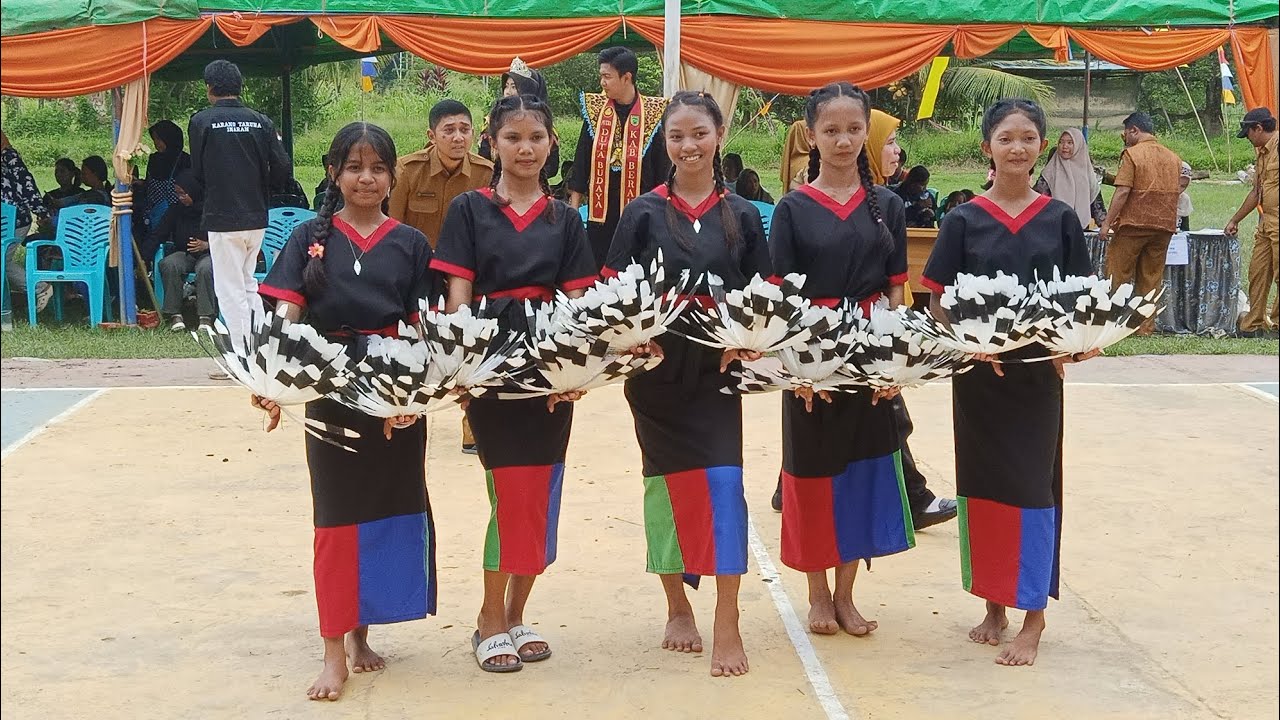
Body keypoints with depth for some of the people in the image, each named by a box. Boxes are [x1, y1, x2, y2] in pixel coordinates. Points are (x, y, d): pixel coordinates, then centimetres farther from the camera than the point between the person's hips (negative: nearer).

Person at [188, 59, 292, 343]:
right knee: (248, 283, 19)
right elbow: (282, 172, -1)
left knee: (230, 288, 3)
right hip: (257, 216, 4)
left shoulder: (201, 121, -8)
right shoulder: (261, 122, 1)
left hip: (223, 217, -4)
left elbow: (197, 174, -2)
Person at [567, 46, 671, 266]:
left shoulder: (653, 113, -3)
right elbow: (581, 160, 7)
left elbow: (663, 166, 1)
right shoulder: (594, 109, 4)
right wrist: (574, 205, 4)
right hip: (600, 210, 2)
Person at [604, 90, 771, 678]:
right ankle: (677, 607, 24)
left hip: (717, 369, 0)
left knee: (724, 481, -9)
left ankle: (727, 624, -4)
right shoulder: (643, 213, 2)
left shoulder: (741, 215, 5)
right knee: (667, 483, 7)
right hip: (657, 370, 0)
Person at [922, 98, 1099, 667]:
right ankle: (994, 604, 23)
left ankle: (1032, 618, 8)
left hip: (1038, 371, 0)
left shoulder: (1060, 219, 2)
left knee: (1032, 486, -1)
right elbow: (936, 300, -1)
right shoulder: (964, 221, -1)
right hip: (977, 371, 1)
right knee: (982, 485, 8)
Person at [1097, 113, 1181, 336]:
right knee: (1151, 279, 9)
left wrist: (1107, 222, -14)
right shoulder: (1173, 158, 12)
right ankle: (1145, 327, 8)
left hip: (1134, 223, -6)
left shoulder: (1132, 154, -8)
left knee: (1118, 275, 3)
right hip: (1164, 225, 6)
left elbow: (1123, 192, -15)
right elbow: (1173, 191, 16)